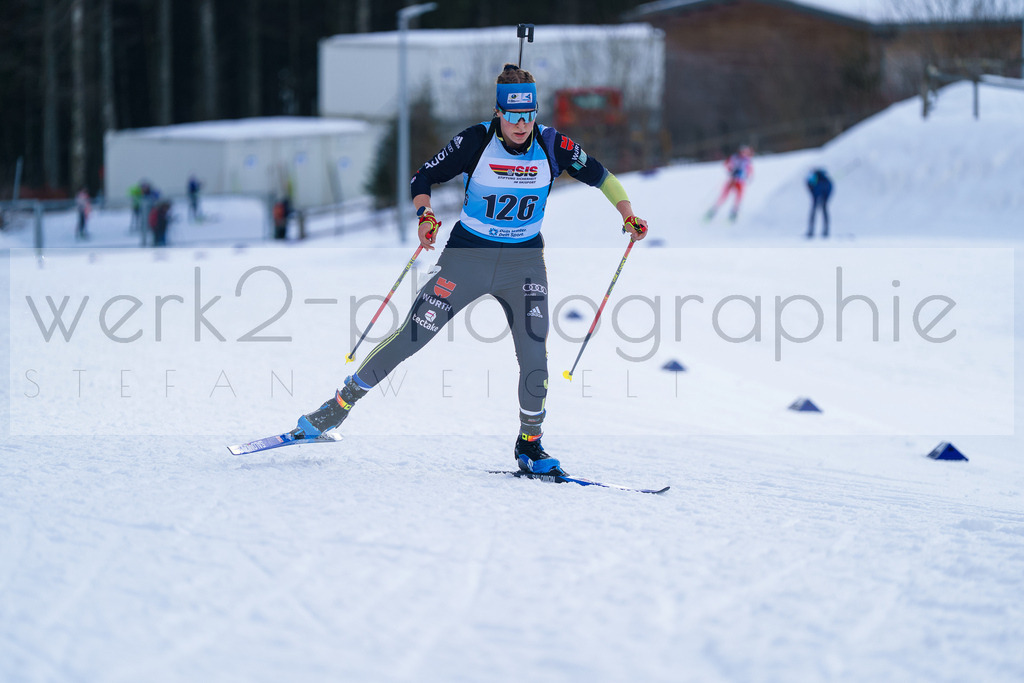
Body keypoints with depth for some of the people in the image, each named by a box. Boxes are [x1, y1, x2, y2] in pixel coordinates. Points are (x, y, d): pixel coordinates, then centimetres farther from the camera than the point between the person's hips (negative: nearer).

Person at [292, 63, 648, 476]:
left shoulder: (553, 145, -9)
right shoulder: (475, 141, -14)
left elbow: (600, 176, 5)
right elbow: (424, 178, -6)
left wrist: (627, 214, -8)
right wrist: (425, 214, -25)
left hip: (524, 261, 1)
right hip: (467, 256, -1)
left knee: (534, 355, -12)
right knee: (411, 337, -4)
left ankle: (530, 447, 6)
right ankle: (341, 404, 10)